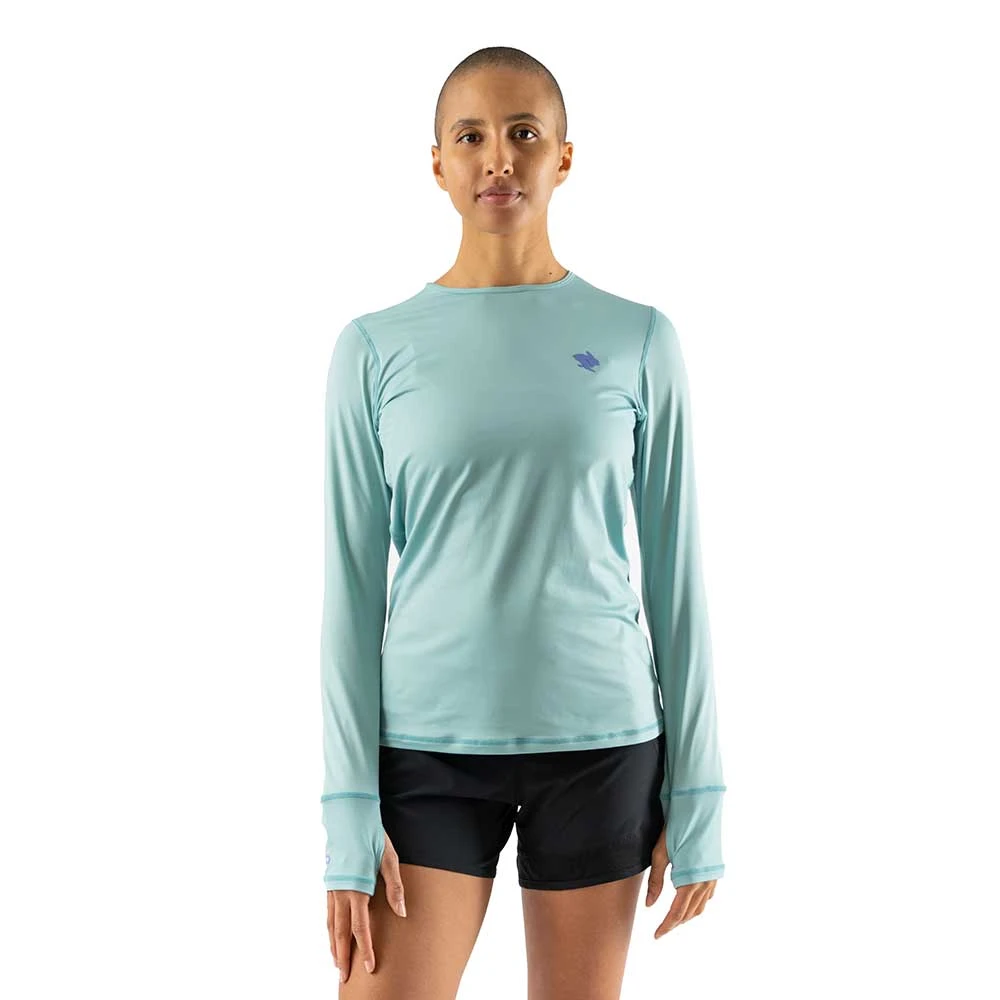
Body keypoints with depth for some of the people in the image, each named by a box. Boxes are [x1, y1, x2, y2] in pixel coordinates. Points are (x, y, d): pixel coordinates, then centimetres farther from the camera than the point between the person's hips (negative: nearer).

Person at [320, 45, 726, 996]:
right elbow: (351, 582, 0)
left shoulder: (637, 340, 2)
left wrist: (697, 795, 2)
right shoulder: (377, 348, 0)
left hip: (601, 745, 1)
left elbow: (675, 572, 4)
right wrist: (349, 808, -5)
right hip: (429, 747, 0)